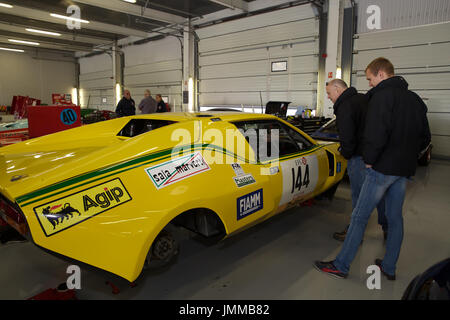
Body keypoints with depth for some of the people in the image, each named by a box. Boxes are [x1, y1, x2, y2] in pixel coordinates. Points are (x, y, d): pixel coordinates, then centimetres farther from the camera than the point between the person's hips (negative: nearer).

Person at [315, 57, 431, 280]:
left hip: (382, 168, -8)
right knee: (395, 218, 15)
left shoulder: (382, 95, -12)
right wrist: (406, 155, 16)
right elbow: (425, 137, 18)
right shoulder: (415, 99, 14)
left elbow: (376, 134, -25)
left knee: (359, 217, -1)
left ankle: (341, 266, 8)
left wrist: (369, 159, -13)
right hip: (405, 170, 8)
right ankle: (389, 268, 27)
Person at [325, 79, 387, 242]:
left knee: (359, 196, 3)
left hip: (360, 158, -9)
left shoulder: (345, 107, -17)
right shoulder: (364, 99, 11)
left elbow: (347, 138, -24)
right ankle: (387, 228, 34)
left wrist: (346, 154, -5)